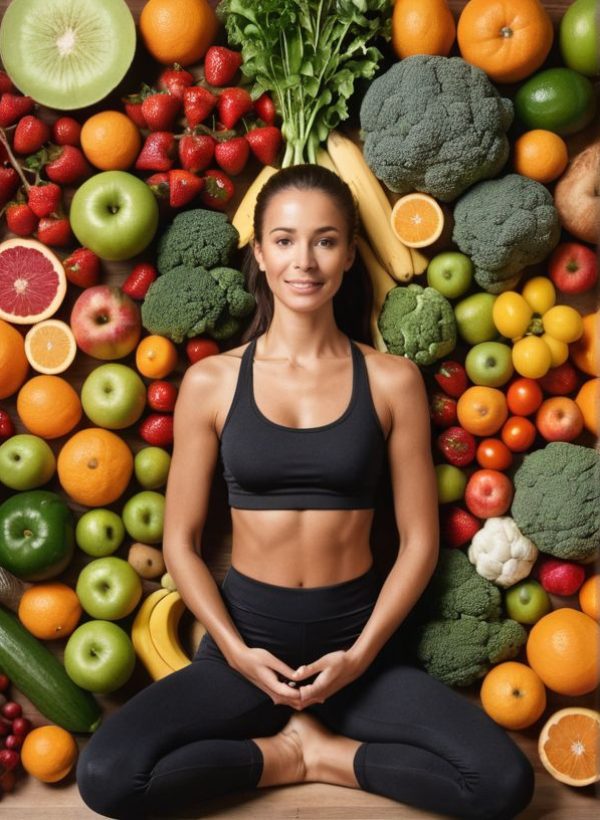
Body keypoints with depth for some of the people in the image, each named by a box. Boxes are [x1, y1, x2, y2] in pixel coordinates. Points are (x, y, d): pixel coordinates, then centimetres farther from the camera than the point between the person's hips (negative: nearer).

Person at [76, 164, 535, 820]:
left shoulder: (391, 381, -2)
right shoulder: (211, 382, -2)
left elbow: (419, 540, 0)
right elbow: (180, 542, 1)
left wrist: (360, 655, -9)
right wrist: (236, 651, -10)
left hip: (356, 640, 0)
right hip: (246, 639, 0)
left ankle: (314, 752, 1)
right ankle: (290, 754, 1)